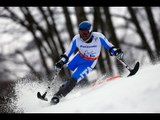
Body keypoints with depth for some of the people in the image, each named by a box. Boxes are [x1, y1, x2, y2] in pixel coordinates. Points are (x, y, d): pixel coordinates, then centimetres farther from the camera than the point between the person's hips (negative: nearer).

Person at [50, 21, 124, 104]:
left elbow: (109, 46, -15)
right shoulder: (76, 39, -22)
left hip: (89, 63, -4)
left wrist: (116, 51, -34)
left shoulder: (98, 37, -28)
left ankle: (59, 95, -11)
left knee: (73, 79, -18)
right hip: (79, 57, 4)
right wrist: (62, 61, -25)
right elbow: (68, 53, -12)